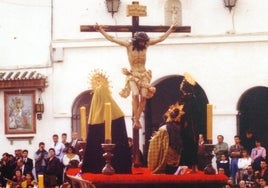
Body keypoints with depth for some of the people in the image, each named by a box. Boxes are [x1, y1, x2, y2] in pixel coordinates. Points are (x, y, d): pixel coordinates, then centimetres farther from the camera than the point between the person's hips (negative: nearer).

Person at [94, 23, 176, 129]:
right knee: (135, 94, -24)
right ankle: (136, 119, -20)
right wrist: (101, 30, -8)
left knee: (143, 96, -13)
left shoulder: (146, 44, 2)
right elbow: (111, 39, -5)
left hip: (144, 74, 3)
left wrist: (170, 30, 12)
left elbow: (161, 38, 10)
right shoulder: (129, 45, -6)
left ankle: (137, 119, -3)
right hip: (133, 74, -3)